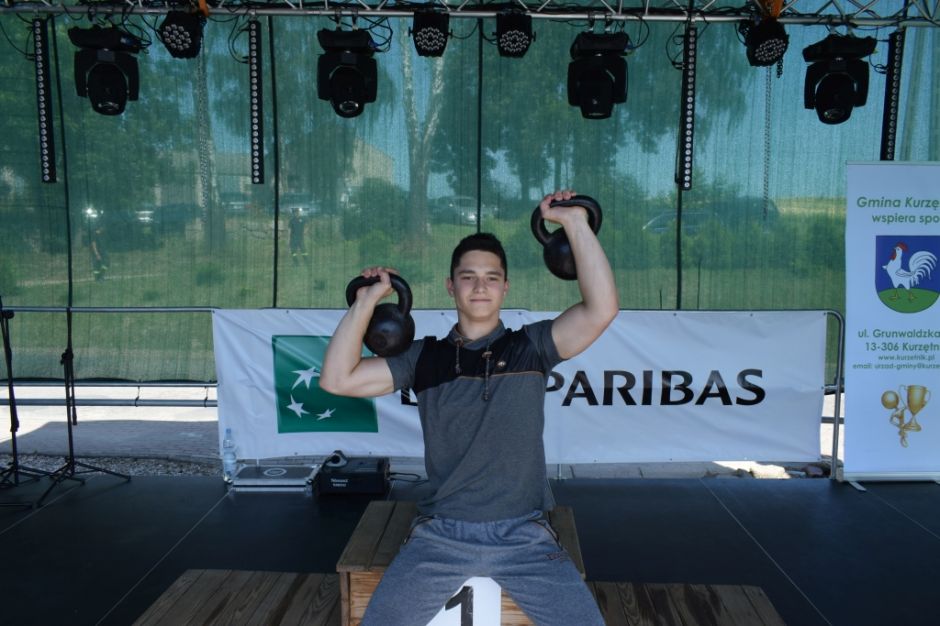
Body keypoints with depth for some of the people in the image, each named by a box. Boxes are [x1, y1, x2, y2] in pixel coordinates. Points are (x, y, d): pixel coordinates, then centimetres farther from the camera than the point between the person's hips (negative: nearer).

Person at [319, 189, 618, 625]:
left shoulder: (530, 346, 1)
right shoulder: (424, 356, 4)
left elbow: (601, 309, -14)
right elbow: (337, 379, -2)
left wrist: (575, 222, -15)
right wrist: (366, 300, -6)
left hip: (524, 535, 0)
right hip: (440, 535, 1)